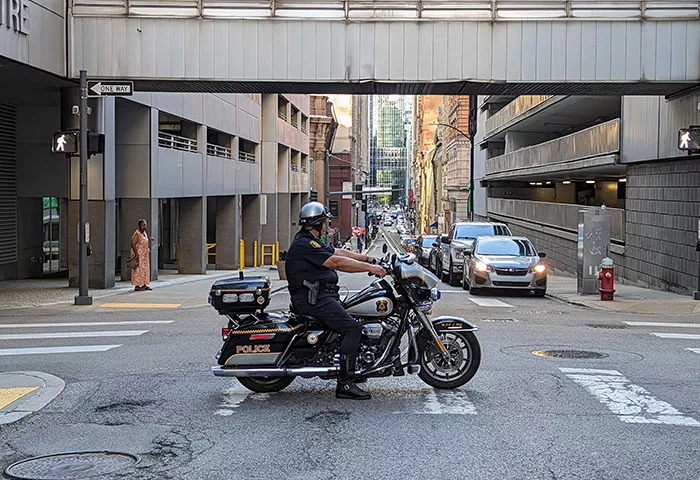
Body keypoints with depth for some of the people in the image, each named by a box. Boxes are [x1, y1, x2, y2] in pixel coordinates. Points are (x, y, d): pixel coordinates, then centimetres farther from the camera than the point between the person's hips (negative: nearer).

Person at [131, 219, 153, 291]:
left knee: (145, 269, 9)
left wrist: (150, 240, 3)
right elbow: (133, 245, -17)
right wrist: (136, 254, -22)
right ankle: (137, 286, -5)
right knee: (138, 269, -8)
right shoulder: (136, 234, -14)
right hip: (138, 254, -9)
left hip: (145, 254, 9)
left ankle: (144, 285, 14)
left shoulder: (144, 233, 12)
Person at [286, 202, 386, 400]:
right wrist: (369, 267, -18)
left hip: (321, 296, 12)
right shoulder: (304, 244, -13)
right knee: (352, 328, -20)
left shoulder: (310, 242, 21)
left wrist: (369, 259, 11)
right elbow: (337, 262, -20)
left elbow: (339, 252, 19)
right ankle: (345, 385, -22)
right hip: (312, 299, -12)